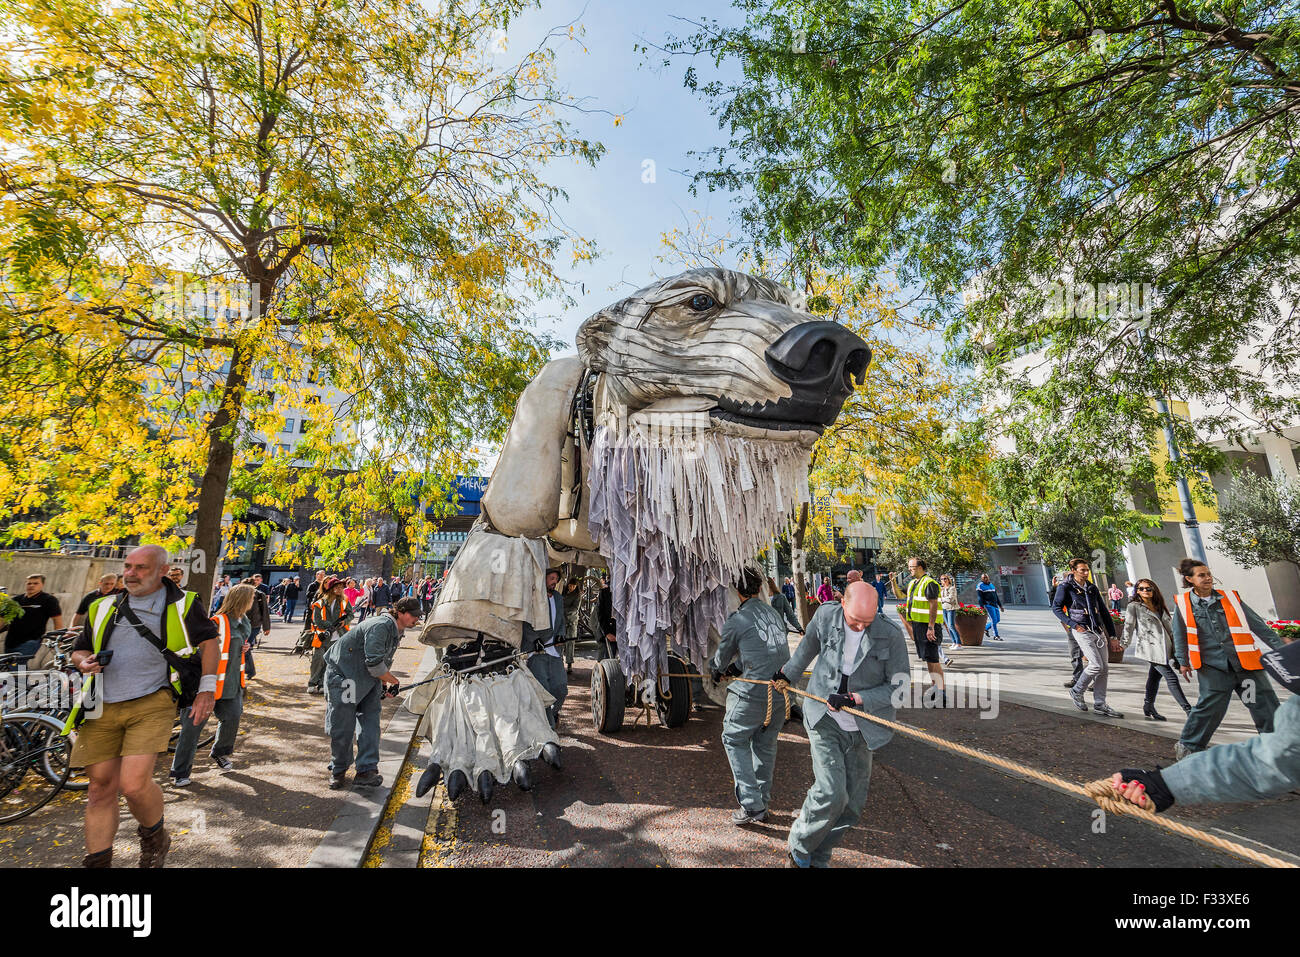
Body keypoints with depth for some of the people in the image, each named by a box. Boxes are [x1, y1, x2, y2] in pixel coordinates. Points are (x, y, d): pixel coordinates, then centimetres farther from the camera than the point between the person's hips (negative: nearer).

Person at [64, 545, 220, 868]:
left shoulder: (182, 604, 1)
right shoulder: (103, 607, 14)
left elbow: (209, 641, 3)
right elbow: (80, 649, 23)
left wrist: (207, 690, -3)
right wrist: (83, 661, -2)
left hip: (152, 704, -4)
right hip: (103, 708, 4)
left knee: (134, 784, -13)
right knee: (101, 787, 9)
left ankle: (154, 836, 17)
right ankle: (97, 860, 26)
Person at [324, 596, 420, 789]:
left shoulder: (397, 632, 5)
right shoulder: (380, 626, -27)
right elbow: (374, 664, -28)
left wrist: (383, 686, 10)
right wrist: (394, 682, -14)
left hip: (368, 679, 8)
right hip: (343, 673, -8)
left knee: (371, 721, -2)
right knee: (342, 725, 2)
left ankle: (366, 770, 1)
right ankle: (338, 771, 22)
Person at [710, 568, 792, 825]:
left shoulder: (736, 620, -8)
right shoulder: (775, 614, 9)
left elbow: (722, 657, 8)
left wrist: (716, 670, 30)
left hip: (755, 692, -6)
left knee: (734, 739, 10)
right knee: (766, 744, 18)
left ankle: (751, 805, 7)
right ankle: (762, 803, 29)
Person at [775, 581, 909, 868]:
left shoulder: (891, 635, -14)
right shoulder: (825, 616, -11)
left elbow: (899, 685, -7)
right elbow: (808, 647, 9)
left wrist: (855, 699, -17)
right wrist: (788, 674, 23)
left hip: (861, 728, 2)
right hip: (824, 721, -1)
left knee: (852, 803, 10)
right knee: (831, 792, -13)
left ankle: (818, 858, 34)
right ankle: (798, 848, 15)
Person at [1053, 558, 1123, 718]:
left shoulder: (1092, 588, 12)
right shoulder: (1066, 587, -6)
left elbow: (1103, 610, 17)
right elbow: (1056, 608, -5)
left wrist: (1112, 633, 14)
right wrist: (1073, 624, -14)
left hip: (1099, 631, 6)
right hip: (1083, 631, -6)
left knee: (1104, 668, 5)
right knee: (1096, 665, -14)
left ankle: (1100, 705, 13)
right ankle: (1076, 692, 8)